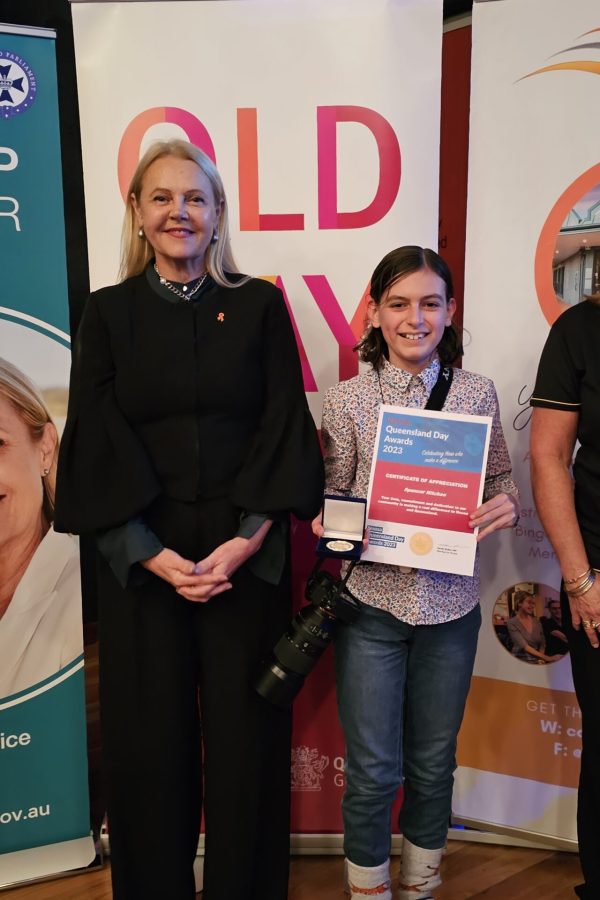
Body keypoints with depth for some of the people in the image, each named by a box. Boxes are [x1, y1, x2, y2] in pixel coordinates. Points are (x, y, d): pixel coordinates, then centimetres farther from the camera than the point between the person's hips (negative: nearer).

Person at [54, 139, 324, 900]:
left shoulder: (259, 306, 4)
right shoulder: (108, 313, 5)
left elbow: (285, 431, -2)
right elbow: (97, 446, -2)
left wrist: (246, 540, -13)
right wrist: (154, 554, -12)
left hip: (247, 555, 0)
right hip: (139, 559, 1)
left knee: (244, 736, 7)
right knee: (150, 738, 9)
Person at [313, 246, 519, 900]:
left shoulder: (476, 392, 0)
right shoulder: (346, 400, -4)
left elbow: (499, 479, 8)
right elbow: (333, 497, 3)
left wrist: (506, 505, -13)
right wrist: (328, 524, -18)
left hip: (450, 603, 2)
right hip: (372, 602, -2)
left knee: (433, 763, 19)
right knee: (373, 770, 8)